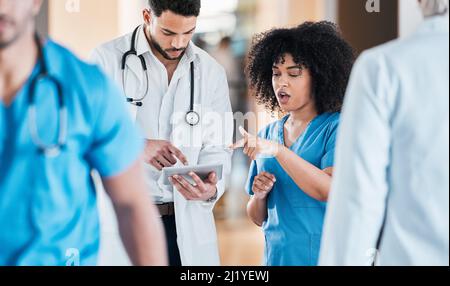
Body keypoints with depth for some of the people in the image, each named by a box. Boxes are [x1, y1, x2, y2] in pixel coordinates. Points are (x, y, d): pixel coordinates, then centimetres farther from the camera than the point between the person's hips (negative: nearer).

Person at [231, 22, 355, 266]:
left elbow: (329, 190, -22)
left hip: (322, 255, -4)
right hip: (276, 255, 5)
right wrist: (259, 196, -7)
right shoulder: (267, 135, 7)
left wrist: (277, 150, -26)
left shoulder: (336, 127, -7)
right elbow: (258, 218, 13)